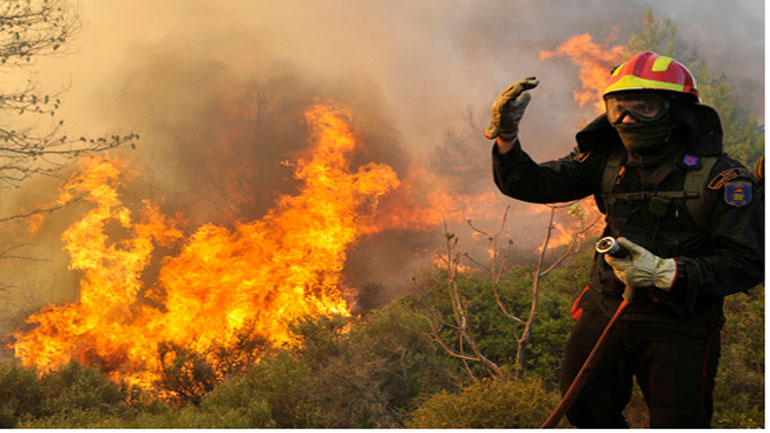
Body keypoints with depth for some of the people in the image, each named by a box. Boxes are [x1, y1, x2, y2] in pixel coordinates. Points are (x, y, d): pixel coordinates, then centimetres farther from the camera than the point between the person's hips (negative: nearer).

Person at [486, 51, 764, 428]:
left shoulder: (717, 174, -16)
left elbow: (749, 263, -18)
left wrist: (665, 272, -27)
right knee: (586, 412, 18)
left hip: (678, 324, -4)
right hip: (605, 311, 5)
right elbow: (533, 184, -3)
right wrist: (506, 136, -22)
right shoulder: (608, 160, -2)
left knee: (677, 424, 6)